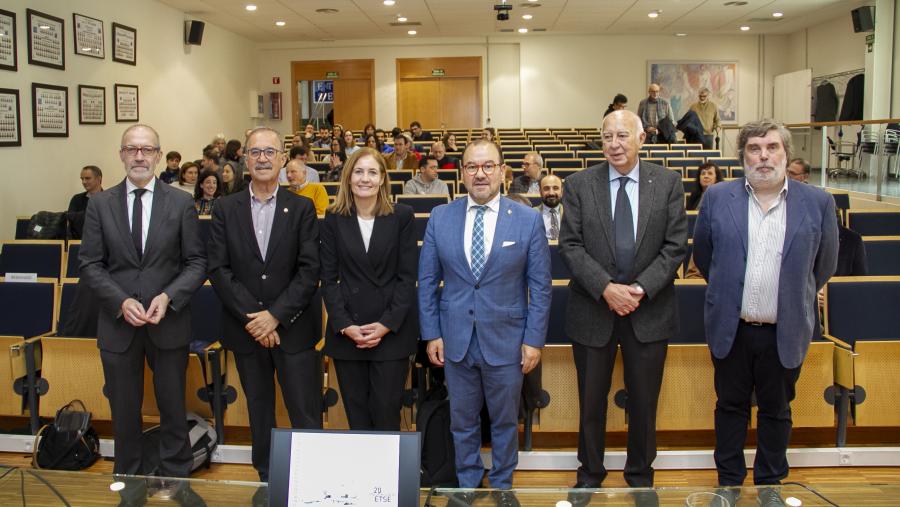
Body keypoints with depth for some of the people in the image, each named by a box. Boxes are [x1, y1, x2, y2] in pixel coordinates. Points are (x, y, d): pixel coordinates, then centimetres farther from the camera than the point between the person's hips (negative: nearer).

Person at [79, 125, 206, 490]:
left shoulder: (181, 203, -2)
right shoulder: (100, 204, 1)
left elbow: (196, 262, -2)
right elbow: (90, 264, 0)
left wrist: (168, 297, -17)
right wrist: (121, 302, -15)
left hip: (169, 323, -1)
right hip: (118, 324, 1)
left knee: (173, 408, 12)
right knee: (124, 412, 14)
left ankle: (176, 479, 30)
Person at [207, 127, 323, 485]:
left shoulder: (302, 208, 0)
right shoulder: (225, 209, 4)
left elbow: (310, 270, -7)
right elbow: (218, 269, -3)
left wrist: (275, 315, -14)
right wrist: (252, 316, -12)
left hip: (293, 329, -2)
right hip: (246, 330, 2)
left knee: (306, 415, -1)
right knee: (259, 412, 15)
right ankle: (266, 478, 30)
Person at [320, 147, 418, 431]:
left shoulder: (402, 216, 0)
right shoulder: (334, 218, 4)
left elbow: (407, 277, -2)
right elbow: (329, 278, 3)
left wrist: (387, 324, -10)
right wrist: (345, 325, -8)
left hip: (392, 331, -1)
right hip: (346, 332, 2)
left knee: (386, 415, 1)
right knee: (356, 415, 8)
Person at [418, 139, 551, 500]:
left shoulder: (528, 220, -6)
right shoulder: (440, 218, -1)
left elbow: (540, 286, -3)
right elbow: (427, 281, 3)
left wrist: (534, 339, -6)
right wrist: (431, 334, -1)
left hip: (506, 340, -1)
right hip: (455, 339, 1)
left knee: (505, 421, 15)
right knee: (462, 420, 15)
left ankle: (502, 486, 36)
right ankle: (467, 484, 36)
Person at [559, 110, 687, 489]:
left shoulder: (668, 183, 0)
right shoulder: (579, 185, -1)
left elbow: (676, 245, -3)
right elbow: (570, 245, -6)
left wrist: (641, 288, -14)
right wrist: (606, 288, -17)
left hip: (649, 310, 1)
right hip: (593, 309, 0)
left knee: (644, 401, 13)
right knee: (591, 401, 12)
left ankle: (640, 476, 33)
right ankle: (590, 474, 31)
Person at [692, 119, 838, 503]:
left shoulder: (817, 202, -2)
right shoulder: (717, 198, -2)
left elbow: (825, 263, 9)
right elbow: (702, 255, 10)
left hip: (784, 333, 0)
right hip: (731, 328, 0)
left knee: (776, 411, 14)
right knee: (731, 407, 13)